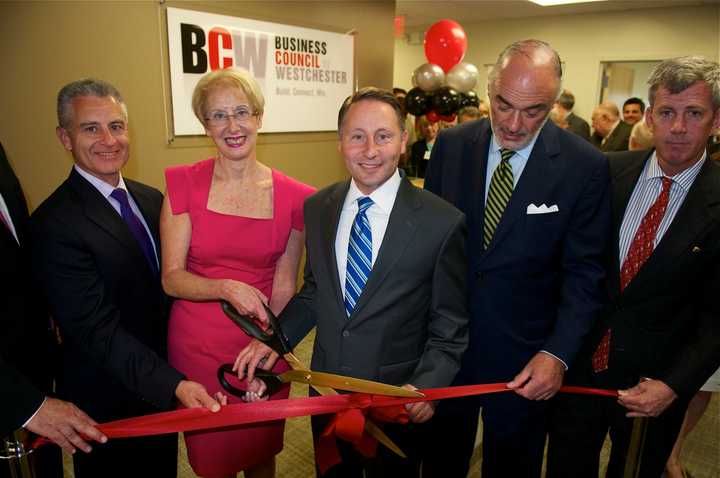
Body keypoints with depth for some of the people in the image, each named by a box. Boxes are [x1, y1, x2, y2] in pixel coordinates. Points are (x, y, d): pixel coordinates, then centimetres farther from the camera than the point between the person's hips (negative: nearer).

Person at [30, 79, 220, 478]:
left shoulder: (152, 200, 0)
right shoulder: (55, 224, -22)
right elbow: (97, 331, -25)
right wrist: (175, 384, -32)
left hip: (163, 392, 6)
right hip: (108, 408, -6)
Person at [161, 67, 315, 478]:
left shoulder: (293, 196, -7)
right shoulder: (185, 184, -8)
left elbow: (284, 286, -2)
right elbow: (172, 278, -10)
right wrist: (227, 288, -26)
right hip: (198, 348, 0)